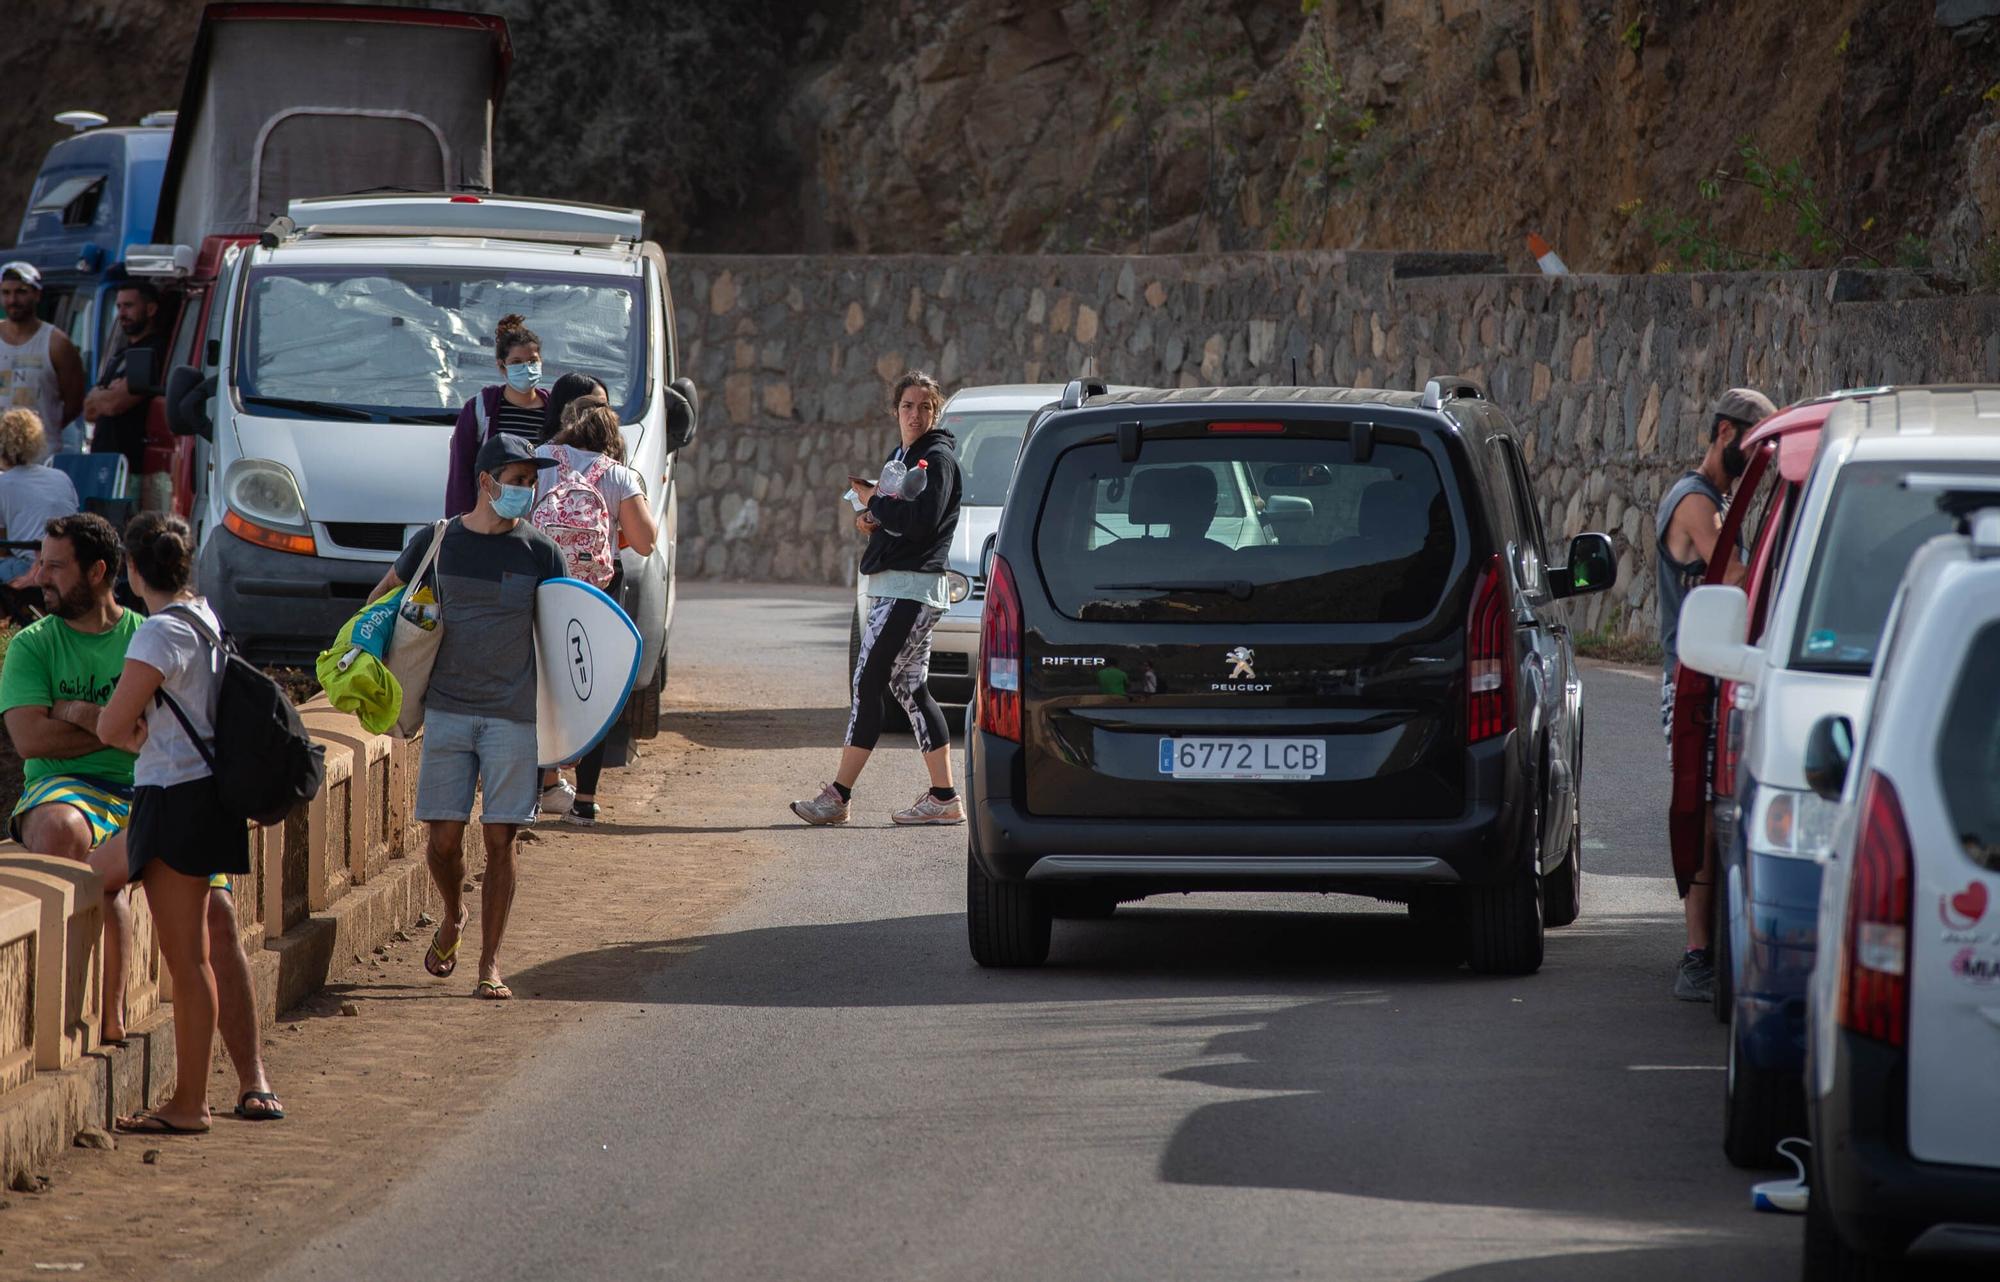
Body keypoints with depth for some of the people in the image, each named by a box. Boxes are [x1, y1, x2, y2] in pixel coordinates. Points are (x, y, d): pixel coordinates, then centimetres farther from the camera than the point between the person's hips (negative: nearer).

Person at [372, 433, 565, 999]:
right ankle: (453, 917, 31)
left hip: (514, 715, -1)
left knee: (500, 840, -3)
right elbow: (382, 599, 19)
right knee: (444, 836, 0)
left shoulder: (540, 552, 2)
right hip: (447, 711, 1)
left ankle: (490, 963, 4)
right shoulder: (435, 543, 4)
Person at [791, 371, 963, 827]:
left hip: (911, 588, -10)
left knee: (867, 685, -11)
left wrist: (875, 501, -10)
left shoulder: (938, 458, -10)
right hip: (893, 585, 10)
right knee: (910, 689, 9)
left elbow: (921, 521, -23)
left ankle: (837, 796, -11)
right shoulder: (901, 456, 20)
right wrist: (870, 517, 3)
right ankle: (944, 797, 11)